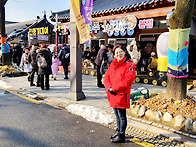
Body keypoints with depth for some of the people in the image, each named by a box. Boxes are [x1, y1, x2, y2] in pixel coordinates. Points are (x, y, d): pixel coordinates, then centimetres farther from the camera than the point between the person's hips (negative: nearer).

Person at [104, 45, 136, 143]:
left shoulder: (129, 66, -10)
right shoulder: (112, 65, 11)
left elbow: (126, 82, -19)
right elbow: (106, 78, 9)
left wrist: (113, 88, -17)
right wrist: (109, 88, -10)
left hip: (122, 95, -7)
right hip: (113, 94, 7)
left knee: (122, 115, 3)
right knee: (117, 114, 20)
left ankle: (121, 135, 16)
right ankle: (118, 131, 37)